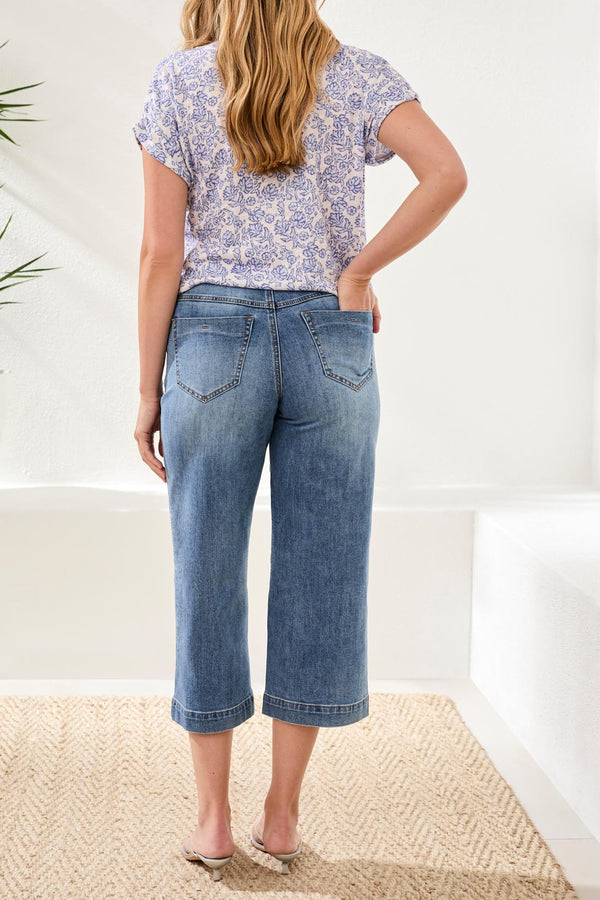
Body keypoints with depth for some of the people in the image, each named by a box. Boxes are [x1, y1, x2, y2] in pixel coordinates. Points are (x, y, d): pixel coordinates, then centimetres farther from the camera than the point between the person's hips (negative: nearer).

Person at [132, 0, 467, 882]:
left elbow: (161, 254, -3)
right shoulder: (358, 74, 5)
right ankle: (282, 813, 16)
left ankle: (214, 817, 14)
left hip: (213, 338, -1)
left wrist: (147, 388, 3)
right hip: (332, 344, 1)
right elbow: (447, 174, -11)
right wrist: (359, 272, -3)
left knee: (208, 574, 7)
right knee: (319, 575, 8)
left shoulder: (177, 82, 1)